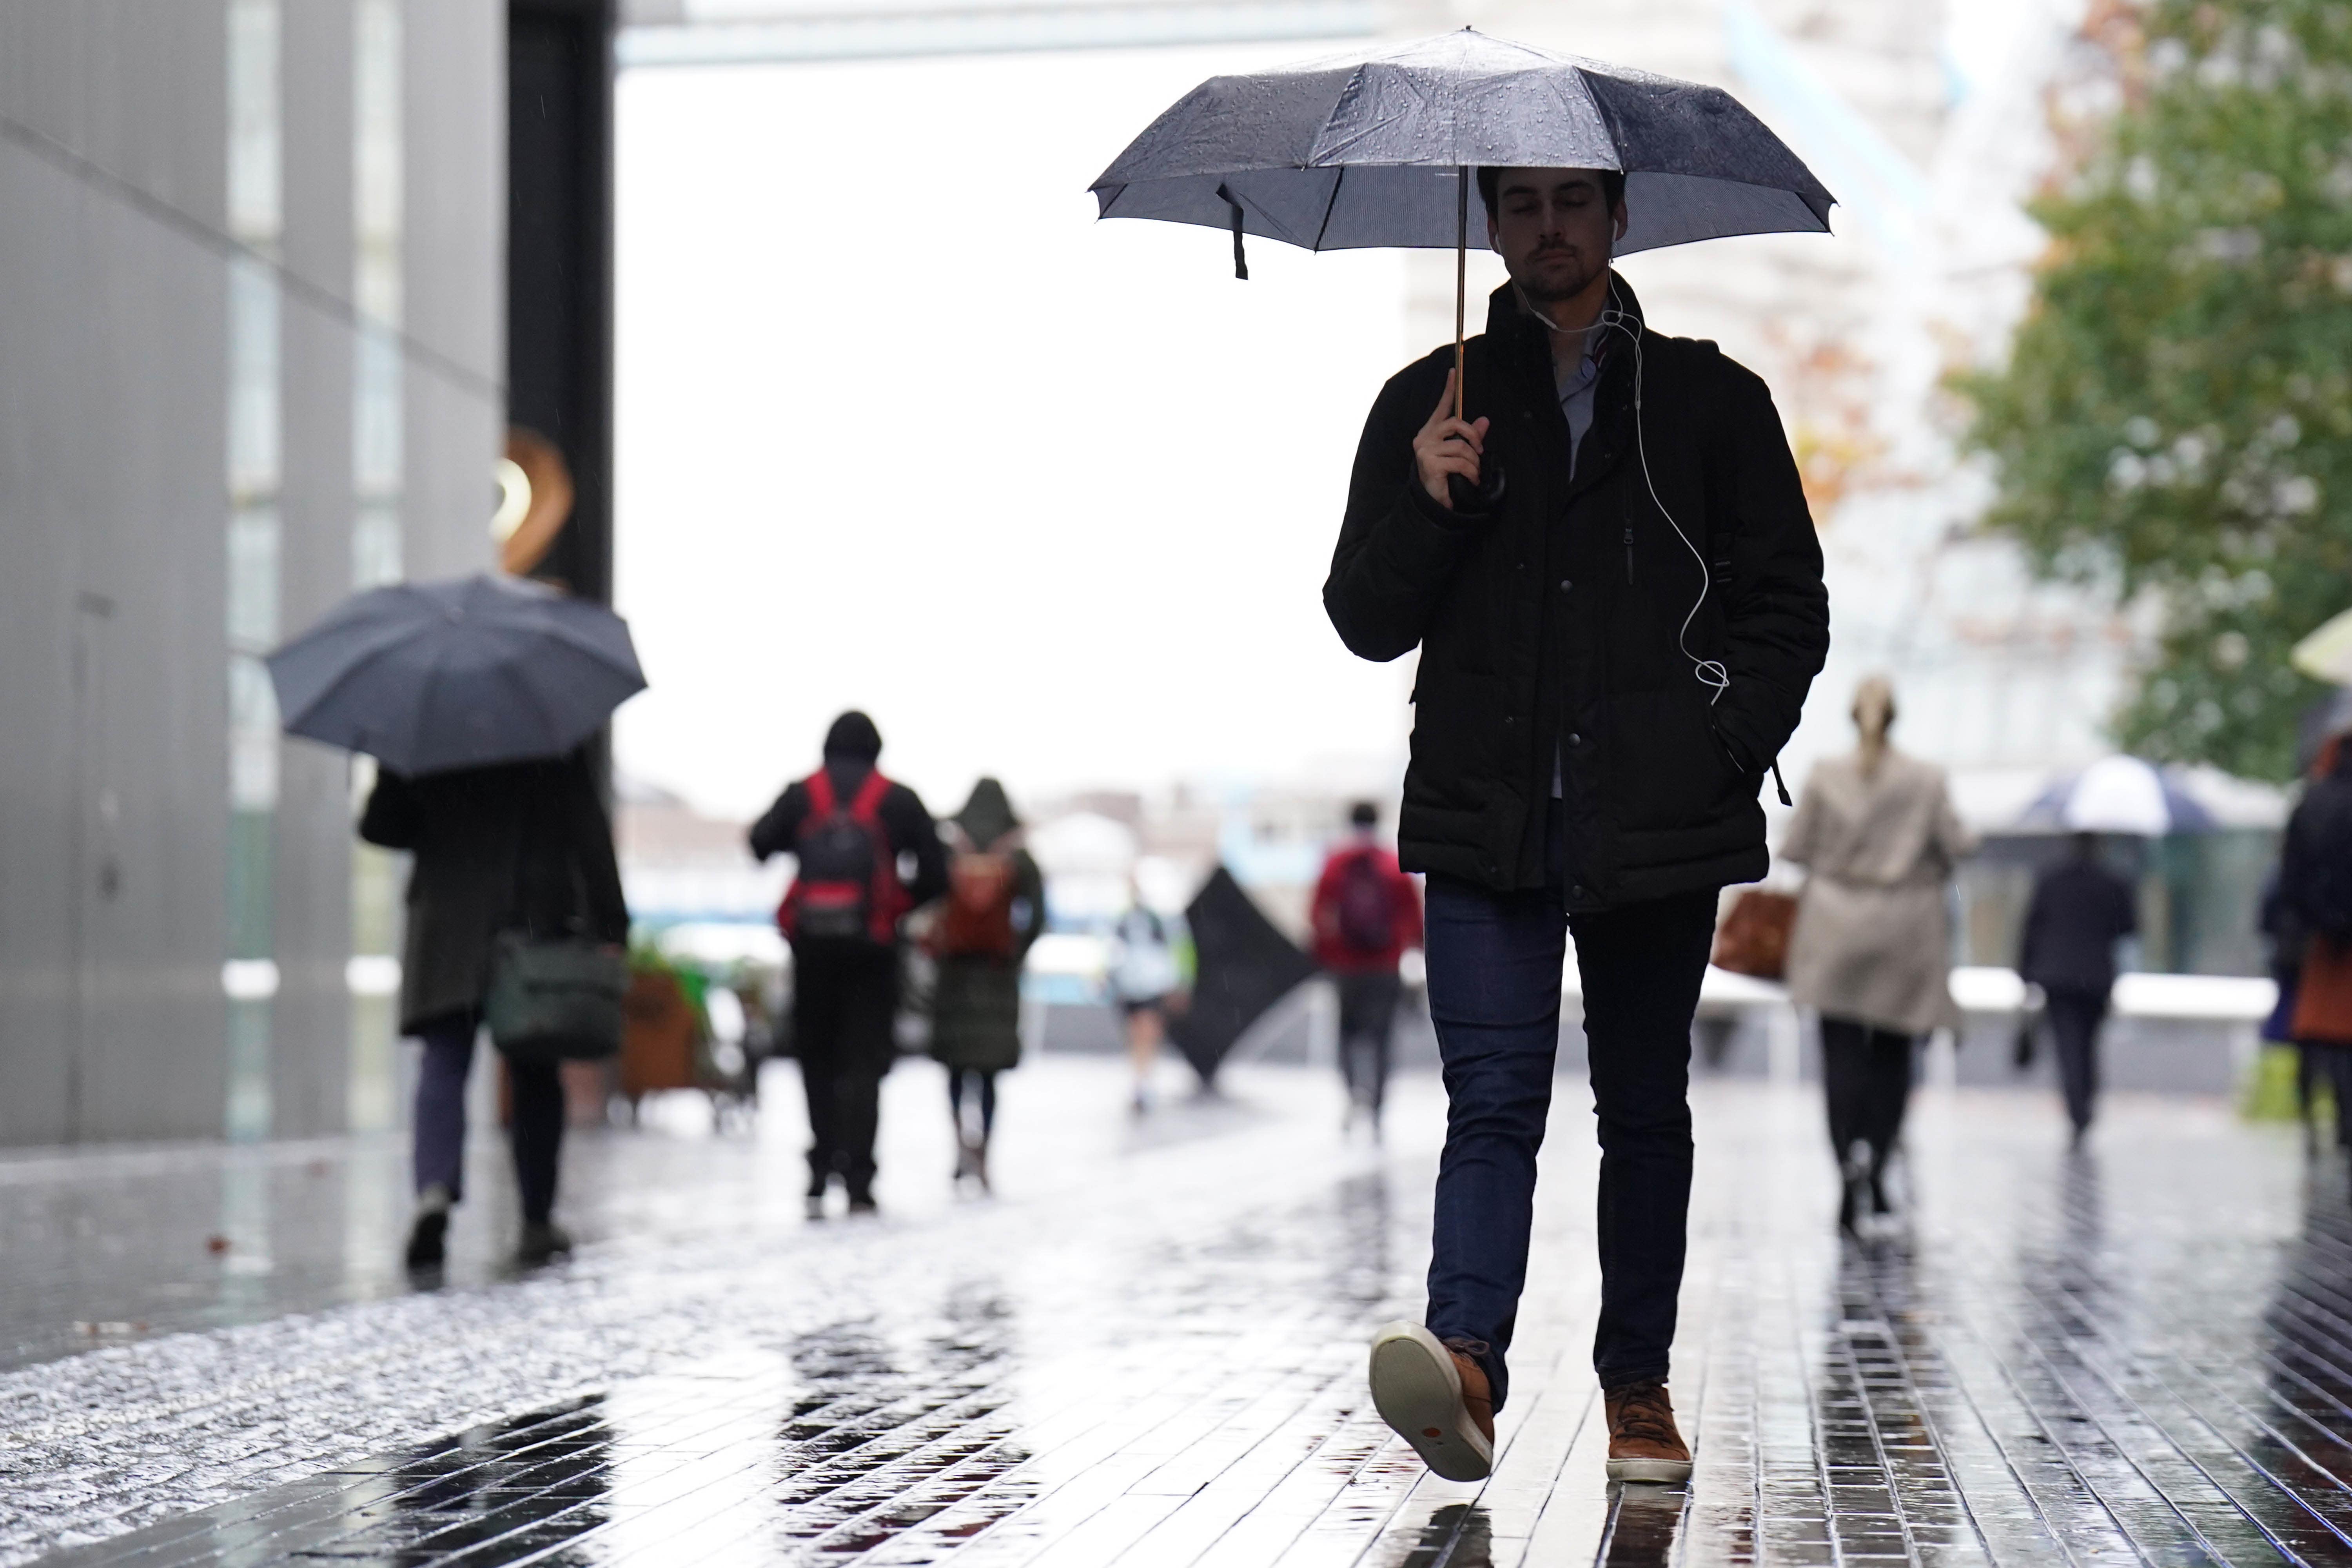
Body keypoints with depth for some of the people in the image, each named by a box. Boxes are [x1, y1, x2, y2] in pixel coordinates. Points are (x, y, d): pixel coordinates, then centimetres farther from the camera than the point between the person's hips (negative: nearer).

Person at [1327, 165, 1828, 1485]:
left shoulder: (1710, 399, 10)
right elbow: (1364, 623, 11)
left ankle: (1639, 1385, 18)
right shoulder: (1429, 406, 13)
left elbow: (1790, 606, 10)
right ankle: (1467, 1364, -26)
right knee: (1494, 1099, -13)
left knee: (1645, 1108, 8)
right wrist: (1425, 508, -7)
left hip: (1655, 819, 0)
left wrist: (1725, 744, -4)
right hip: (1485, 817, 0)